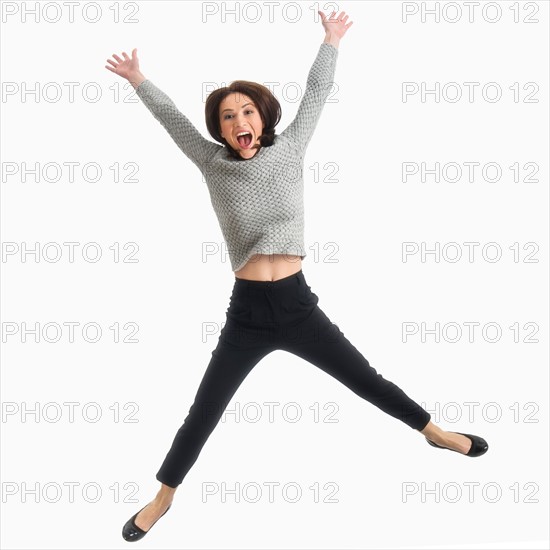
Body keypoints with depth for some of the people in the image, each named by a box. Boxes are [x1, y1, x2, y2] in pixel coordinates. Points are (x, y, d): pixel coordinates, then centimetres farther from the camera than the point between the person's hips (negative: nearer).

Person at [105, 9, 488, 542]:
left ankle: (434, 432, 36)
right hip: (247, 312, 0)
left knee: (366, 379, 14)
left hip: (297, 304, 1)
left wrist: (331, 40, 19)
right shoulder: (214, 164, 1)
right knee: (203, 413, 7)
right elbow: (172, 118, 13)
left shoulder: (288, 150, 1)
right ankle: (163, 497, 25)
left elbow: (316, 92, 11)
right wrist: (138, 80, 23)